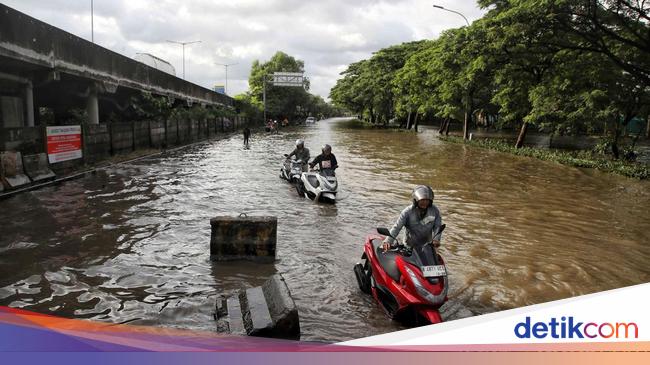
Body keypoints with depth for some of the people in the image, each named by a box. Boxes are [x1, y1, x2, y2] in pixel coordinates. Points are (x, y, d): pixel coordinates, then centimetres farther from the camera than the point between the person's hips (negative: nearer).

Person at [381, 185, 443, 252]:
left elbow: (438, 227, -7)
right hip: (410, 246, -3)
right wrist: (387, 241, -37)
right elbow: (396, 227, -22)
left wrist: (436, 239, -29)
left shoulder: (434, 211, -7)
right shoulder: (408, 211, -17)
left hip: (427, 246, 3)